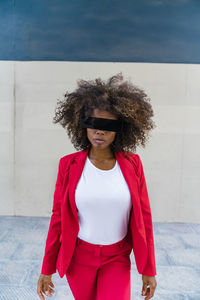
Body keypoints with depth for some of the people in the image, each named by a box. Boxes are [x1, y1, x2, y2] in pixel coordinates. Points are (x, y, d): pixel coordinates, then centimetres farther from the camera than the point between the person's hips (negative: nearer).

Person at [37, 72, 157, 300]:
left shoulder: (132, 164, -10)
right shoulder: (69, 165, -11)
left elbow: (143, 218, -5)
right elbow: (58, 218, -5)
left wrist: (148, 270, -1)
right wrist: (47, 269, 0)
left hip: (117, 259, 0)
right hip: (79, 256, 1)